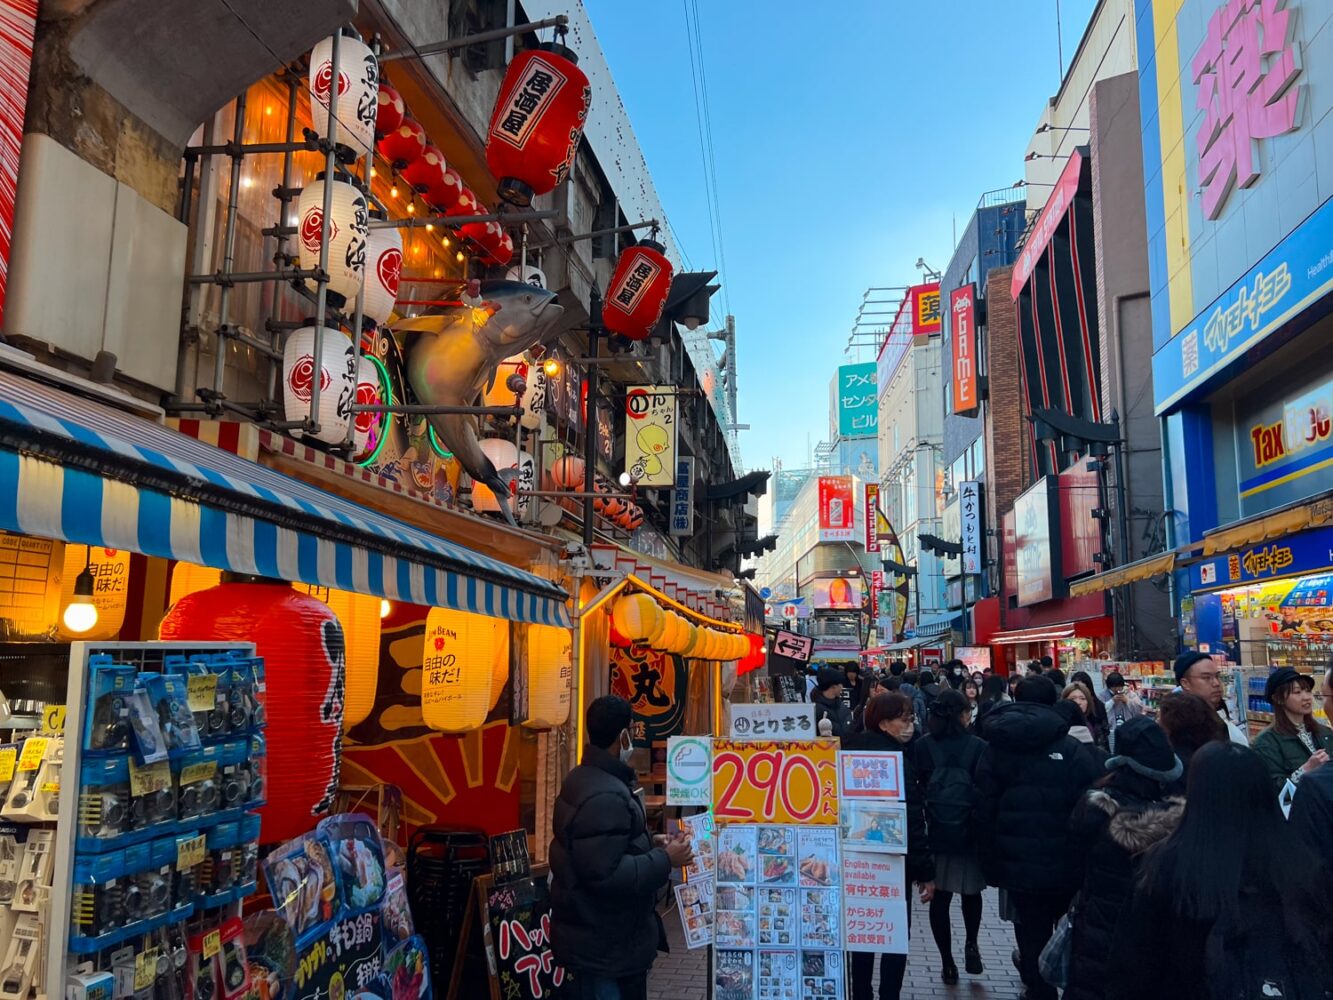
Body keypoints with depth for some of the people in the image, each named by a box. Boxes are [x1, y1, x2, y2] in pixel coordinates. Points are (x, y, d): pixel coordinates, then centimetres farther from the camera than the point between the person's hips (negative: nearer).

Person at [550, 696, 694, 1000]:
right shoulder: (604, 796, -27)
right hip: (605, 945, -11)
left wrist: (648, 845, 11)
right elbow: (606, 876, -31)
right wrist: (665, 859, -21)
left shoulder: (584, 778, 8)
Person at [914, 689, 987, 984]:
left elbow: (916, 786, 0)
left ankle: (947, 963, 12)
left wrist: (922, 822, 10)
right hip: (969, 829, -1)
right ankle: (971, 944, 13)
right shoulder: (978, 746, -7)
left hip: (935, 828, 1)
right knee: (971, 890, 22)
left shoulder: (922, 745, -2)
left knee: (940, 895, 8)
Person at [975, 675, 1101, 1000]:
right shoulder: (1072, 749, -7)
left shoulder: (995, 750, 2)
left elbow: (985, 814, 2)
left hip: (1018, 867, 1)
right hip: (1067, 865, -1)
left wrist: (992, 867, 8)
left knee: (1032, 943, 9)